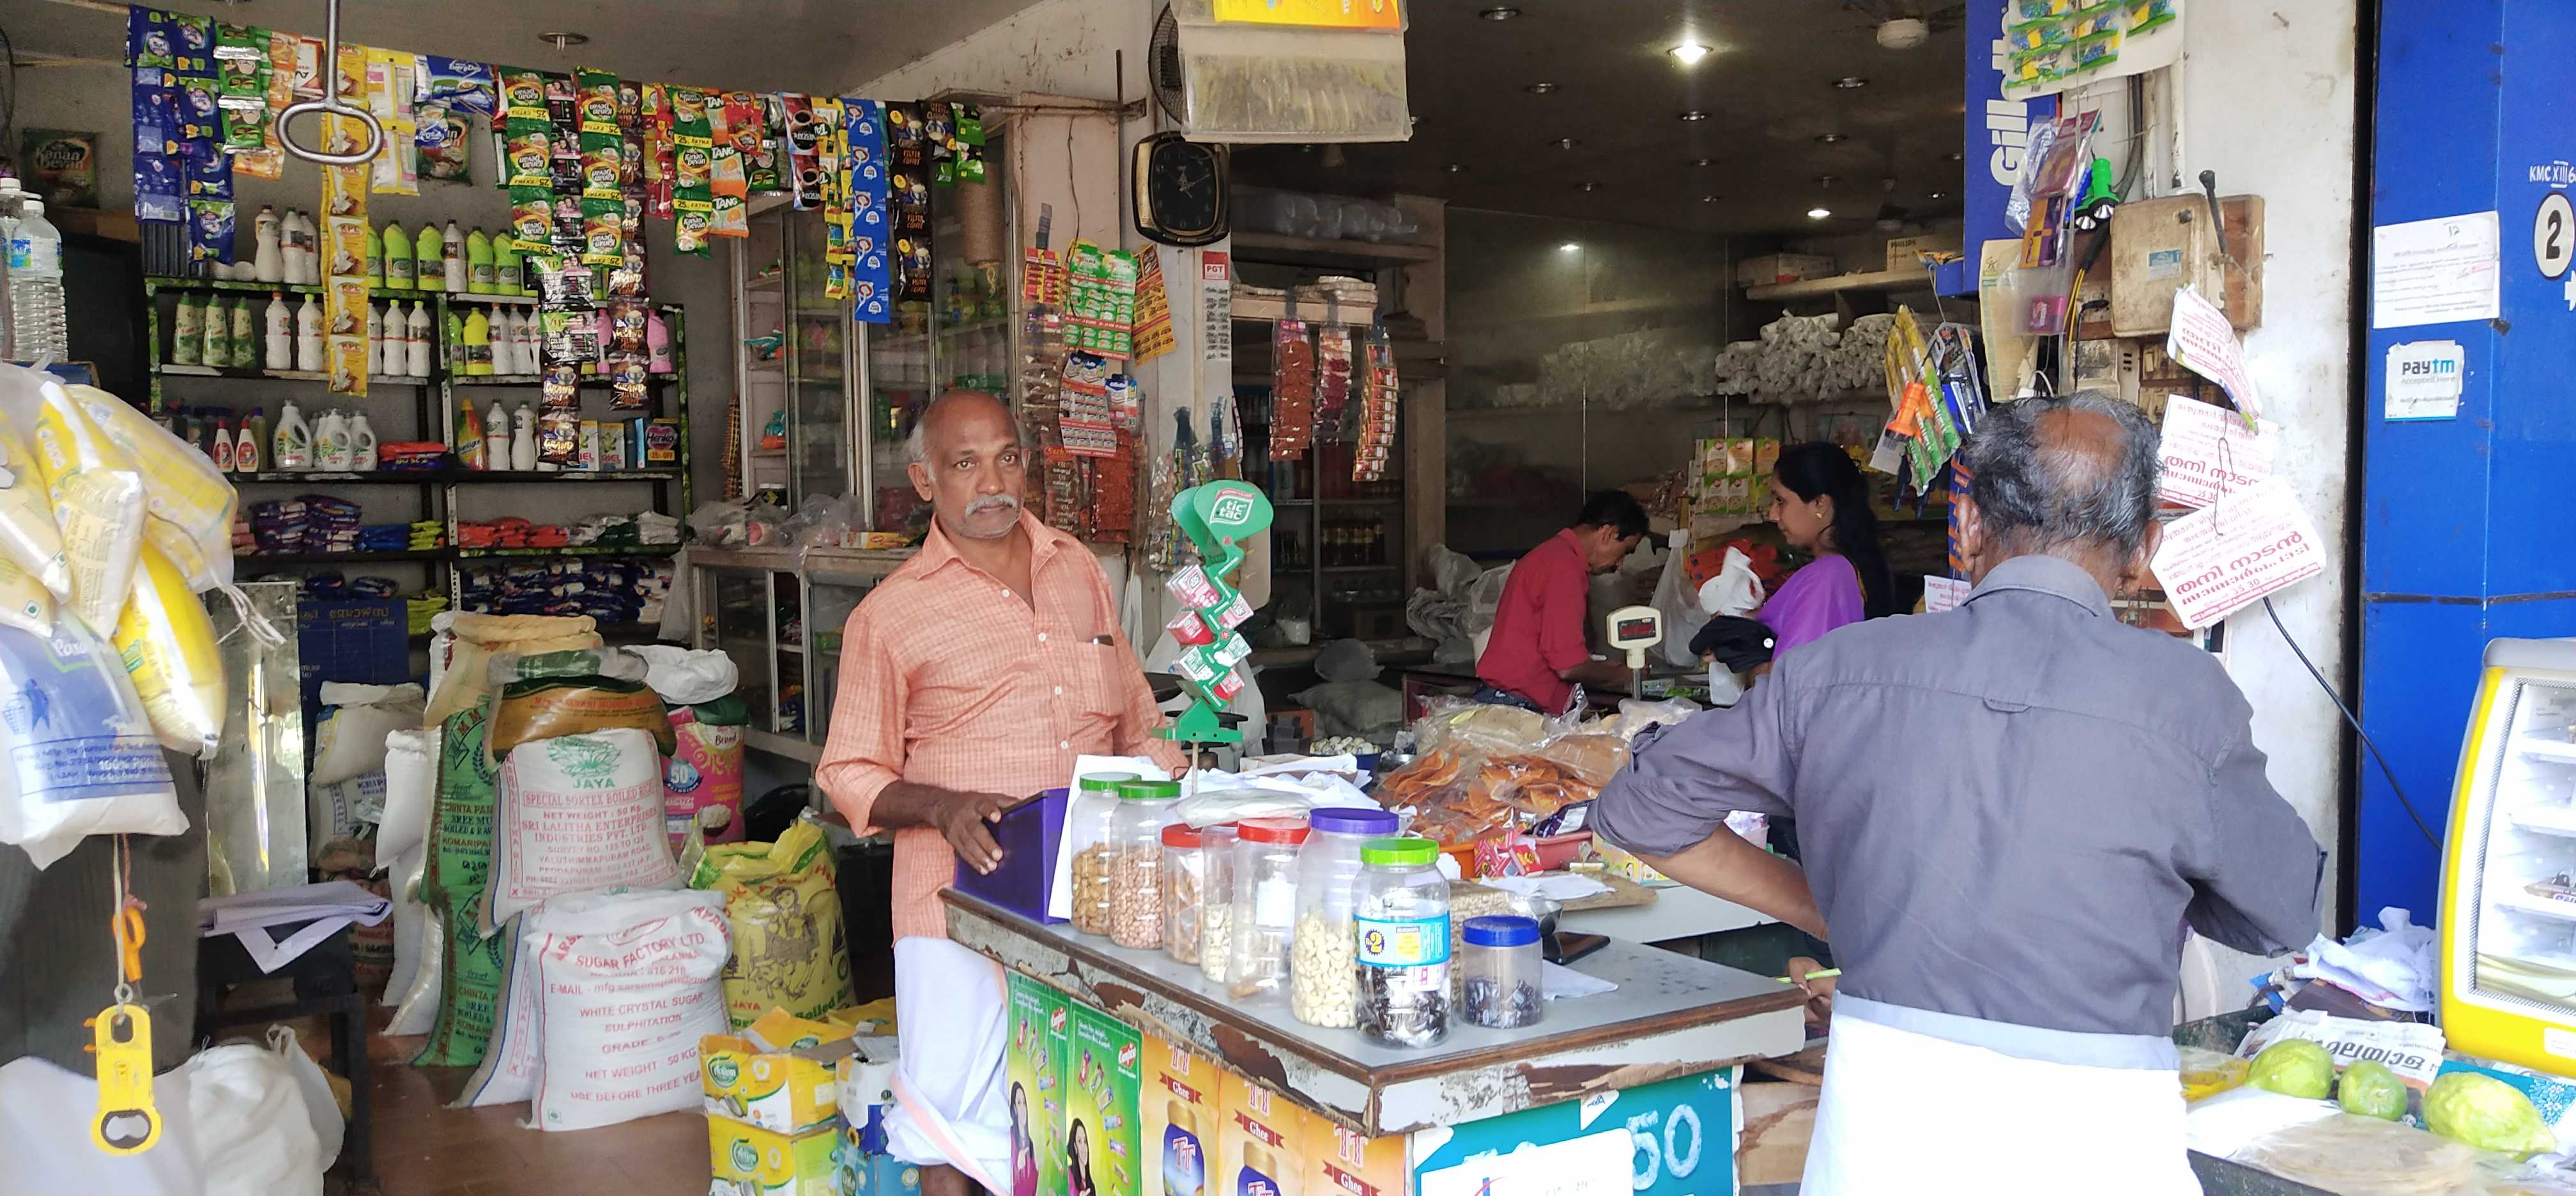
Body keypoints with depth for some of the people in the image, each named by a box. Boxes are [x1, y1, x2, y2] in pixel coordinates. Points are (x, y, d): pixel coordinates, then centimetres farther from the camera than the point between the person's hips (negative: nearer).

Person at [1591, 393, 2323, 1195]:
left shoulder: (1837, 669, -2)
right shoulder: (2184, 694, -9)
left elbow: (1638, 808, 8)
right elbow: (2286, 915, 6)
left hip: (1879, 1103, 2)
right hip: (2088, 1128, -1)